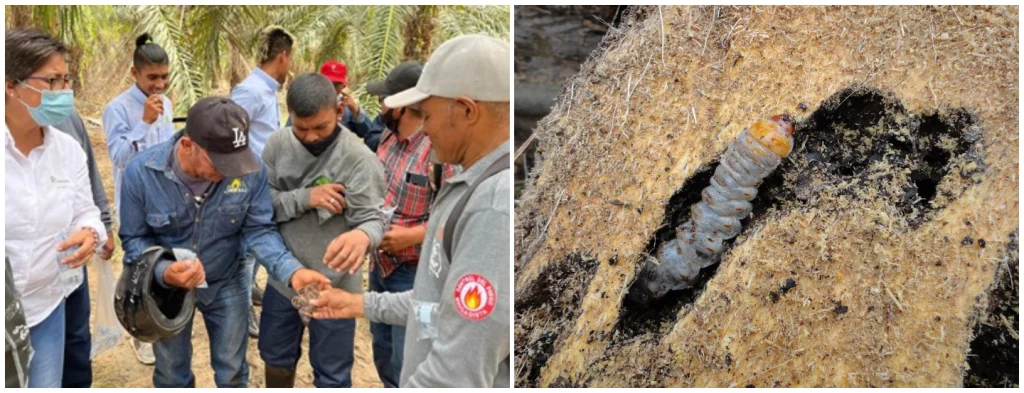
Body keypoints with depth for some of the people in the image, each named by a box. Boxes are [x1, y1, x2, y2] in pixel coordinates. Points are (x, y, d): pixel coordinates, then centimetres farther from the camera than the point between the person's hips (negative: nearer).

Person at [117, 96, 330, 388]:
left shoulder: (250, 170, -29)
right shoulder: (142, 172, -28)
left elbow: (258, 230, -18)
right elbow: (134, 238, -15)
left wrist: (291, 270, -37)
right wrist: (163, 272, -36)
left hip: (228, 283, 0)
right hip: (167, 285, 0)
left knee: (232, 372, 20)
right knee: (171, 374, 22)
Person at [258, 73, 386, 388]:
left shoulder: (359, 158, -19)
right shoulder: (277, 145, -5)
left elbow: (372, 219, -22)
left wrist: (363, 235, -46)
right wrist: (305, 198, -23)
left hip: (333, 286, -4)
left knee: (331, 377, 13)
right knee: (275, 357, 27)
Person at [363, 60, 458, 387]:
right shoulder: (388, 138, 2)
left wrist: (412, 235, -26)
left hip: (415, 274, -8)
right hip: (381, 265, 8)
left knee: (406, 365, 1)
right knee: (383, 351, 23)